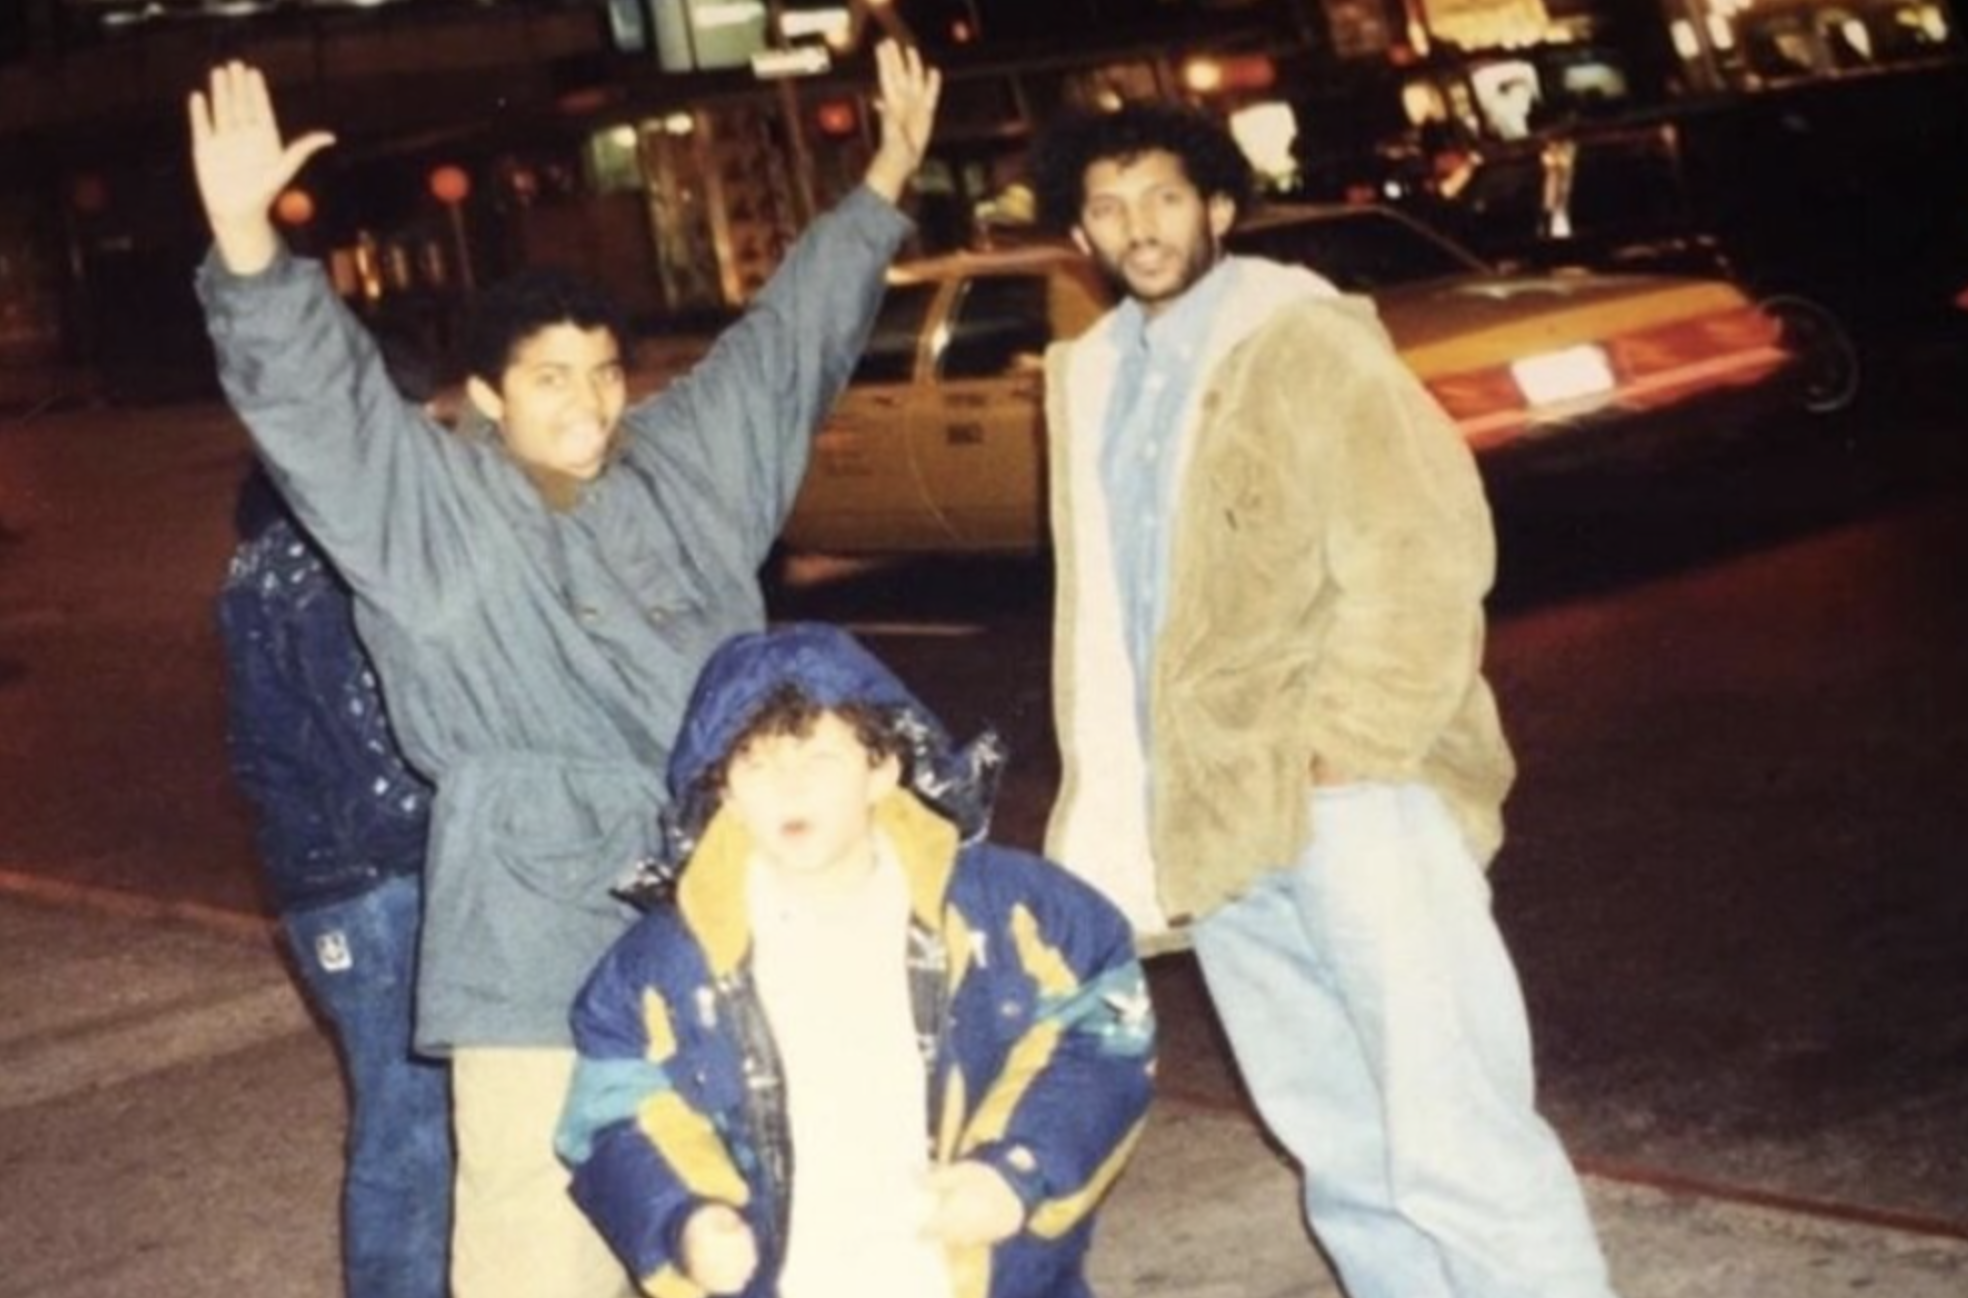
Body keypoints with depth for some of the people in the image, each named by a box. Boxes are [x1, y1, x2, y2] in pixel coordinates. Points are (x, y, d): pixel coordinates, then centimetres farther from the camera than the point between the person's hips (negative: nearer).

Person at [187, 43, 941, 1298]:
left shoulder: (684, 462, 10)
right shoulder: (428, 502, -4)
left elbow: (788, 337, 21)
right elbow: (311, 391, -17)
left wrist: (884, 184, 28)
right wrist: (247, 239, -34)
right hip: (542, 945, -5)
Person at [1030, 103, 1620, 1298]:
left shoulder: (1304, 338, -5)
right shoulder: (1094, 379, 15)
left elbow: (1426, 553, -14)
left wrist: (1344, 744, -17)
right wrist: (1116, 801, 15)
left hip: (1351, 798, -7)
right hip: (1211, 816, 7)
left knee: (1454, 1139, -10)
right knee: (1339, 1148, 13)